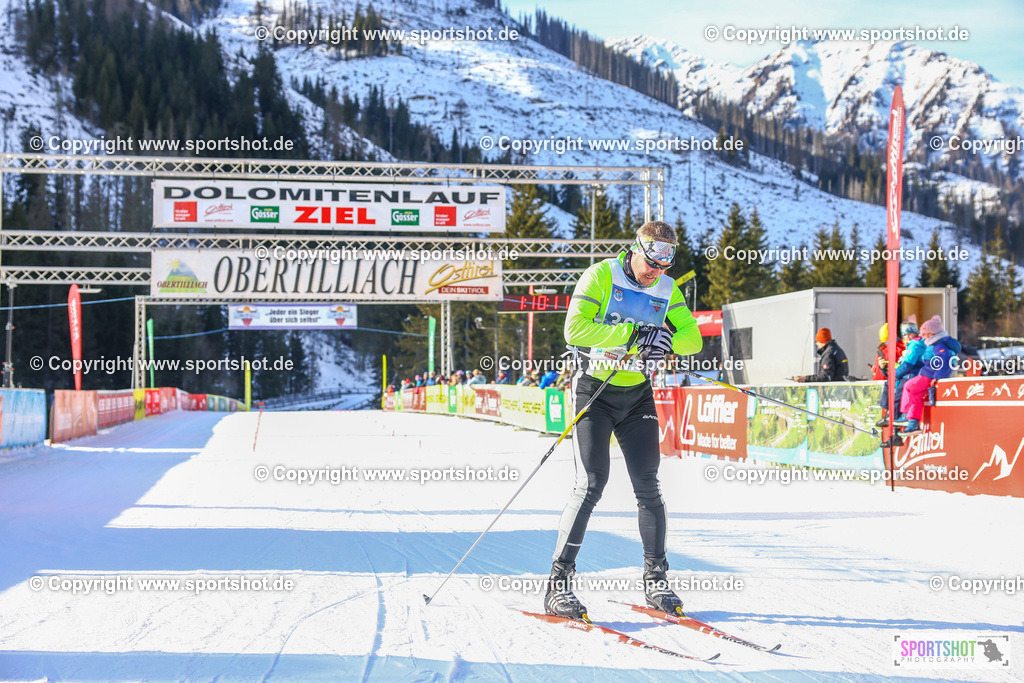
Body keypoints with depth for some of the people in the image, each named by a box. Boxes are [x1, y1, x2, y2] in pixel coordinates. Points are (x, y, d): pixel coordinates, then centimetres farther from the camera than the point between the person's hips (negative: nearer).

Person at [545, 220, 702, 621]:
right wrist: (634, 334, -26)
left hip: (637, 395, 5)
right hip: (594, 391, -5)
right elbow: (575, 329, -21)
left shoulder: (667, 291, 6)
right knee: (591, 486, -13)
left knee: (648, 487, 1)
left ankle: (656, 580, 12)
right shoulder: (601, 276, -10)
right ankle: (559, 582, -7)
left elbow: (692, 338, 1)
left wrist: (667, 341, -21)